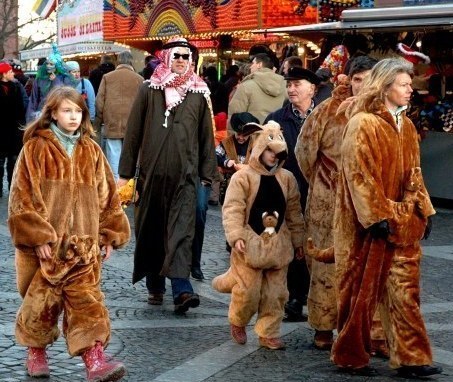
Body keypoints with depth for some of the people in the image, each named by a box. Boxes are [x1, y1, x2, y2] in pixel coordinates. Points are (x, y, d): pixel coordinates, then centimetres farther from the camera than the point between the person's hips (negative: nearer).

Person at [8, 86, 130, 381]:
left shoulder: (91, 151, 8)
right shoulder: (36, 149, -4)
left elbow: (106, 196, 12)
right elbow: (23, 196, -8)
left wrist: (109, 235, 9)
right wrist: (38, 237, -13)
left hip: (83, 246, 3)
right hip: (45, 245, -2)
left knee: (87, 301, -4)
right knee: (41, 300, 7)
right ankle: (36, 352, 28)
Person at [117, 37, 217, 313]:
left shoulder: (199, 92, 8)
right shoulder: (149, 90, 5)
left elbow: (207, 135, 10)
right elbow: (133, 132, 5)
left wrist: (208, 173, 7)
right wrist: (125, 172, 3)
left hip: (185, 175, -1)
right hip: (152, 174, 1)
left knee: (182, 231, -10)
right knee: (151, 230, 8)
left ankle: (181, 288, -18)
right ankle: (155, 286, 20)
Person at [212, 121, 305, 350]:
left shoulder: (286, 179, 8)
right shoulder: (243, 177, -7)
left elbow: (294, 211, 14)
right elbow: (232, 209, -13)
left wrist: (297, 240, 16)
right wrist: (236, 236, -22)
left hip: (277, 244, 4)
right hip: (250, 244, -4)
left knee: (275, 293, 5)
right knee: (248, 290, -2)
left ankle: (268, 334, 15)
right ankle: (237, 323, 25)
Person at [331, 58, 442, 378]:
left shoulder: (406, 126, 13)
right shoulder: (363, 124, -12)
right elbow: (359, 175, -16)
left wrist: (424, 210, 9)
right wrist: (377, 216, -19)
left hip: (403, 222, 7)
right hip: (370, 223, -7)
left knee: (405, 291, 4)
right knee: (362, 290, 3)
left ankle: (410, 358, 6)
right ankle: (350, 356, 16)